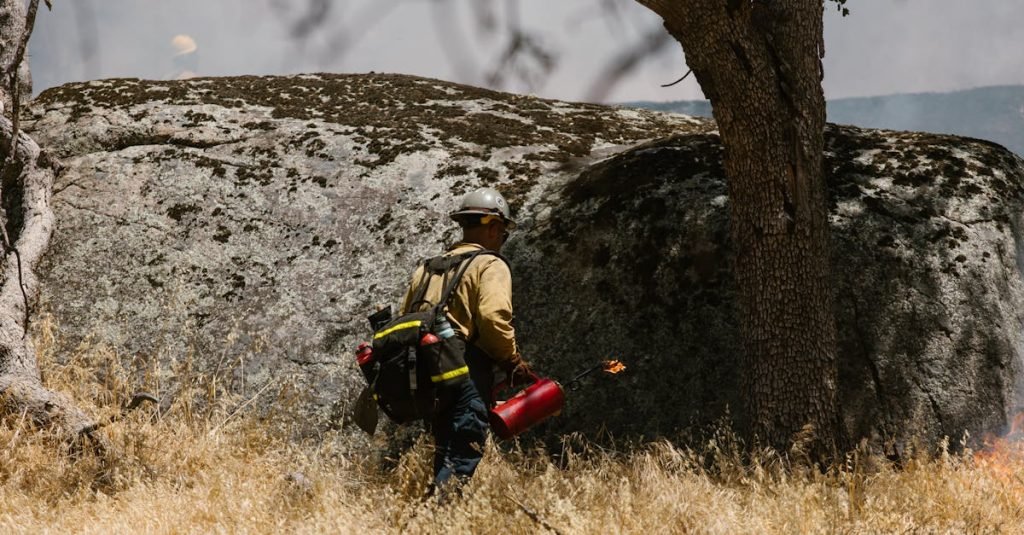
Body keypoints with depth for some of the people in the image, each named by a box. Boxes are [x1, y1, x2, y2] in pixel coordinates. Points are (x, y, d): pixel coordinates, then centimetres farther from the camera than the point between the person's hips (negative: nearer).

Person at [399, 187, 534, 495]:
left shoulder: (427, 269, 23)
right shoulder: (491, 266, 1)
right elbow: (494, 317, -15)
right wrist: (512, 361, -4)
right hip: (468, 374, -7)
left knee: (445, 456, 14)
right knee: (461, 461, -12)